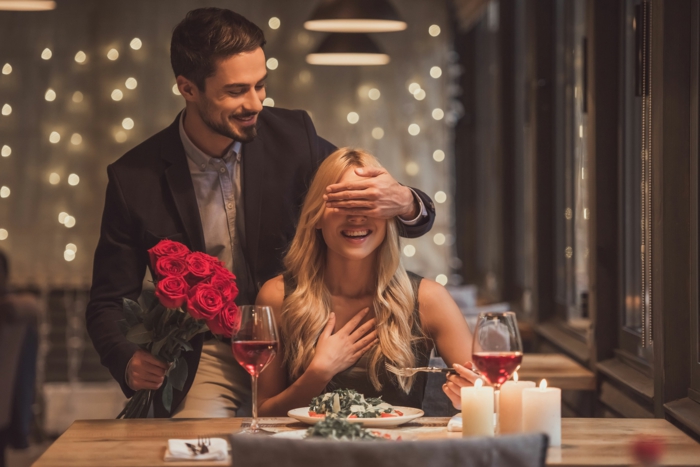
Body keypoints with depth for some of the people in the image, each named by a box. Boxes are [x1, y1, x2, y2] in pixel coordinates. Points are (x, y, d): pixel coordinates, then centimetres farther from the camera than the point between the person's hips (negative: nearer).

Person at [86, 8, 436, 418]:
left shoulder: (291, 137, -3)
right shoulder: (134, 180, -6)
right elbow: (108, 304, 4)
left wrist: (405, 203, -27)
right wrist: (128, 360, -19)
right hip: (204, 358, -2)